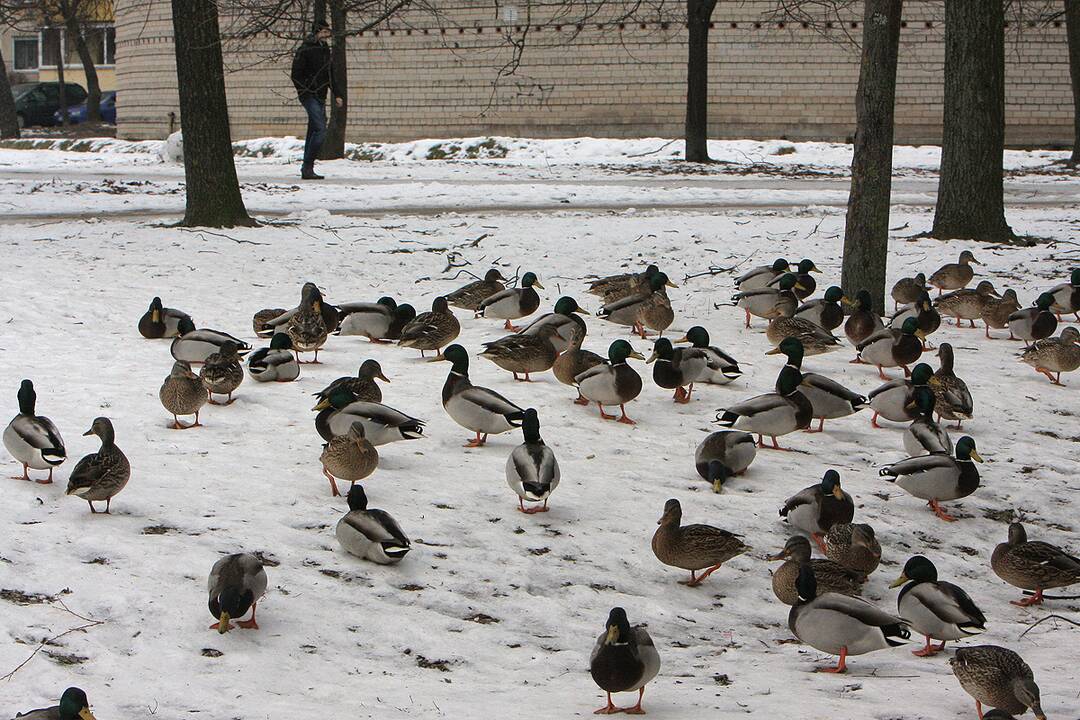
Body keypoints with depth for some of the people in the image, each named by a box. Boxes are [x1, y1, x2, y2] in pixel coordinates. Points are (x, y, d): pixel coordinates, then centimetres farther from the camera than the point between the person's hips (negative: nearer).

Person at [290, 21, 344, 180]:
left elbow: (330, 75, 23)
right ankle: (307, 167, -15)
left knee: (313, 132, 10)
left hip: (320, 97, 9)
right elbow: (296, 75, -12)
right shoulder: (305, 50, -10)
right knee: (320, 130, -17)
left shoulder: (325, 49, 15)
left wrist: (337, 94, 15)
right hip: (309, 96, -9)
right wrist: (305, 92, -17)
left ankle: (307, 169, 14)